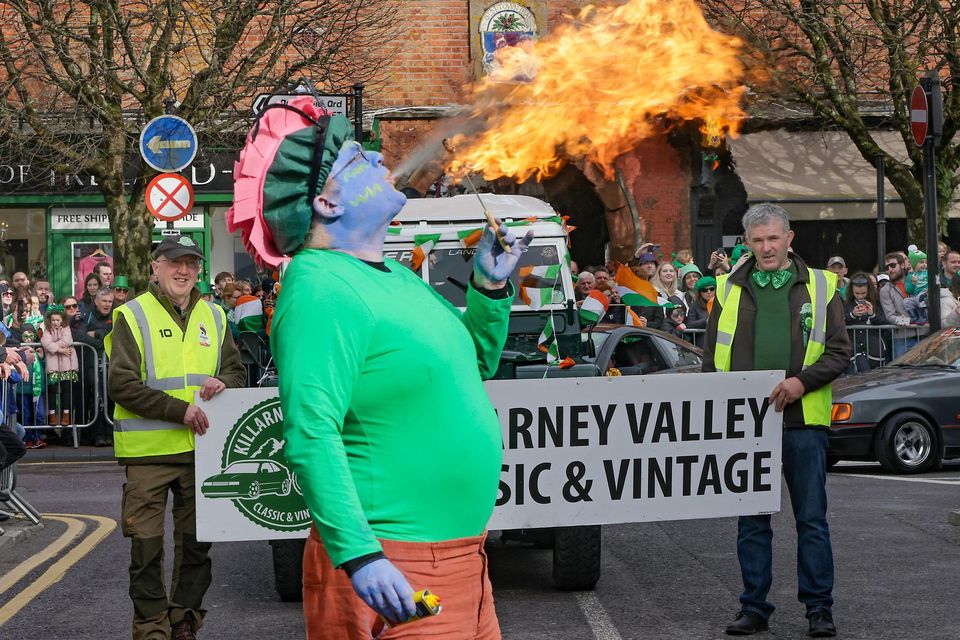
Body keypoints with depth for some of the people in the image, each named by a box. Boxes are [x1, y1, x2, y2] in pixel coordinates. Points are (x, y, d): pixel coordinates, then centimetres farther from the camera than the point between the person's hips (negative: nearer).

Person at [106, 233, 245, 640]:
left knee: (196, 541, 12)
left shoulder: (214, 317, 12)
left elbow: (237, 372, 16)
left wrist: (223, 384, -9)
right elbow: (121, 384, -12)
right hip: (147, 451, -4)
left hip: (201, 448, 4)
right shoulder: (133, 316, -3)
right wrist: (180, 410, -19)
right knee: (146, 545, -2)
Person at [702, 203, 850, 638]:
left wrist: (802, 381, -14)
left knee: (812, 519, 2)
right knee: (751, 521, 7)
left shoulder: (819, 288, 5)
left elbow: (839, 352, 2)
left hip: (803, 421, -2)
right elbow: (711, 358, 13)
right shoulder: (729, 290, 10)